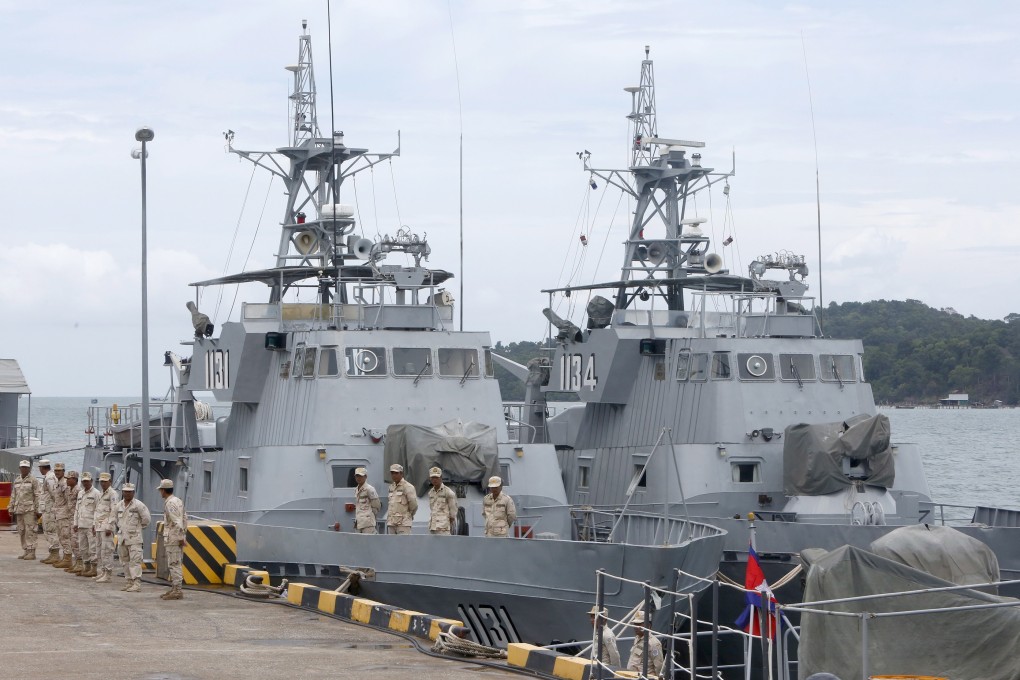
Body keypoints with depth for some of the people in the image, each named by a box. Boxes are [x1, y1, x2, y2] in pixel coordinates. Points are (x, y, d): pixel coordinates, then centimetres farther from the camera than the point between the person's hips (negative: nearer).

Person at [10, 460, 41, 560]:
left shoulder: (34, 480, -4)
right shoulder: (16, 481, 15)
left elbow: (38, 496, -8)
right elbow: (13, 496, 20)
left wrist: (38, 510, -13)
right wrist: (11, 509, 15)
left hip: (30, 510, -6)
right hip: (19, 510, 6)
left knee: (30, 530, -9)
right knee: (21, 531, 7)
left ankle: (31, 552, -8)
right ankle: (25, 552, 13)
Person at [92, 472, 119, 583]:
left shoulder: (112, 494, -8)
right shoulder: (100, 494, 18)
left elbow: (114, 512, -13)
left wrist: (109, 527, -17)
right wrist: (94, 524, 18)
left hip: (107, 525, -9)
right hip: (99, 526, 9)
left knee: (106, 549, -9)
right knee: (99, 550, 9)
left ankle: (107, 575, -9)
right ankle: (100, 572, 14)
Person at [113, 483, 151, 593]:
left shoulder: (138, 505, -8)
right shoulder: (119, 505, 10)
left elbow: (147, 518, -7)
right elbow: (115, 517, 27)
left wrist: (140, 527, 4)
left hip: (134, 537, -7)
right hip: (122, 537, 7)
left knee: (135, 560, -11)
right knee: (125, 561, 10)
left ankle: (137, 583, -14)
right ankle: (129, 581, 17)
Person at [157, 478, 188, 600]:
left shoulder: (170, 503, -15)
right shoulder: (178, 501, 14)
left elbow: (177, 522, -21)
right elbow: (185, 519, 16)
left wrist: (180, 538, -19)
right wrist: (184, 535, 17)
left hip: (173, 539, -10)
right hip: (179, 538, 10)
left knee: (174, 564, -8)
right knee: (175, 564, 14)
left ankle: (177, 591, -9)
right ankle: (174, 589, 19)